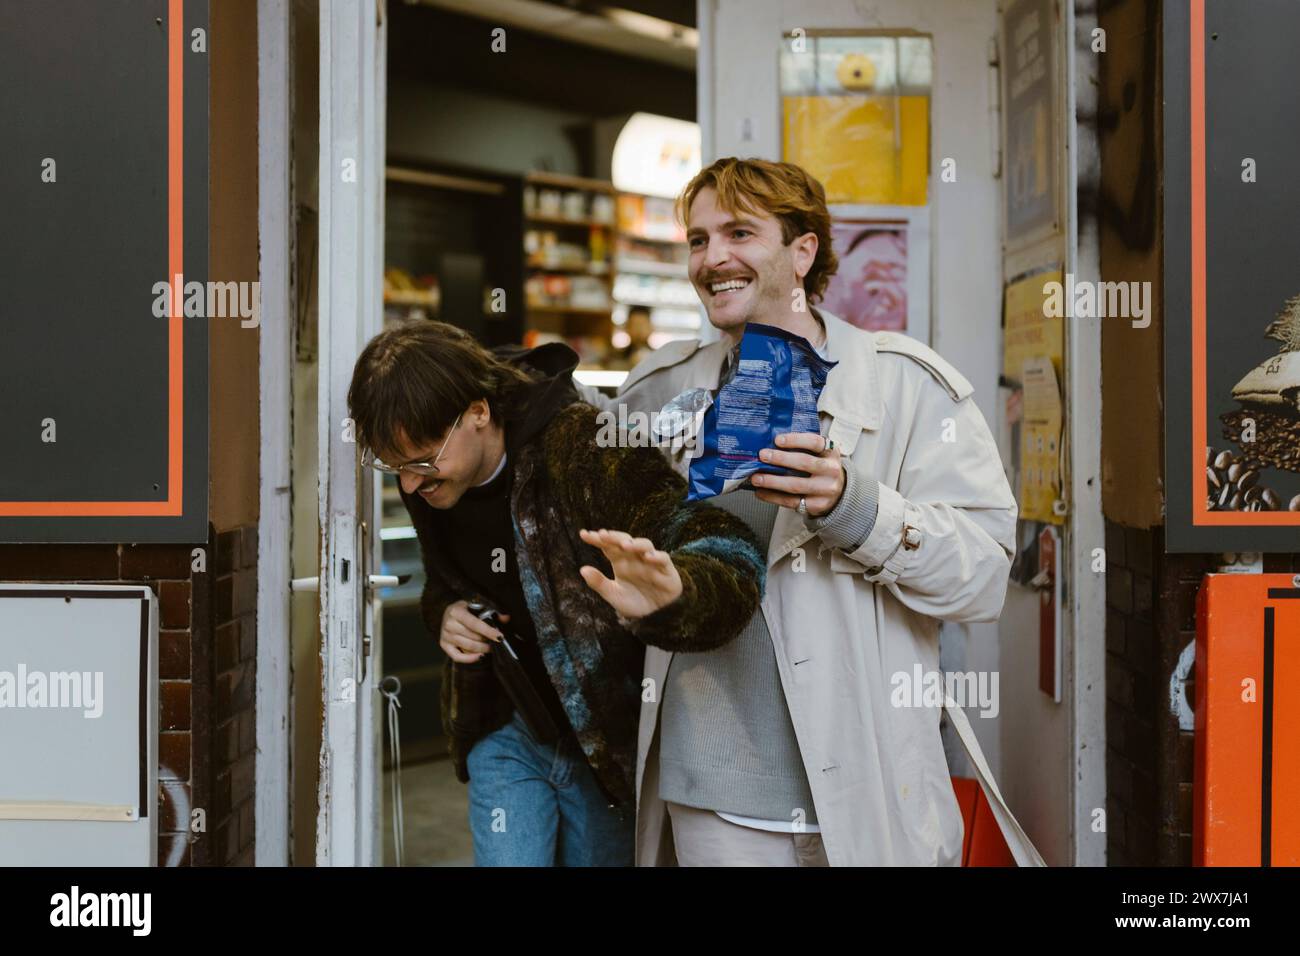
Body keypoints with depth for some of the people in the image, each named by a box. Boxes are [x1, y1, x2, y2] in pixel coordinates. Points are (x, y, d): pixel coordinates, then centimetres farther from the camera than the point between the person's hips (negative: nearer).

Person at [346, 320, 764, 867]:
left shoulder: (583, 448, -26)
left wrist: (673, 597, -58)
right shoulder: (428, 483, -5)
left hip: (608, 735, -4)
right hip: (506, 733, 4)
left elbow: (729, 555, -35)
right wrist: (442, 612, -7)